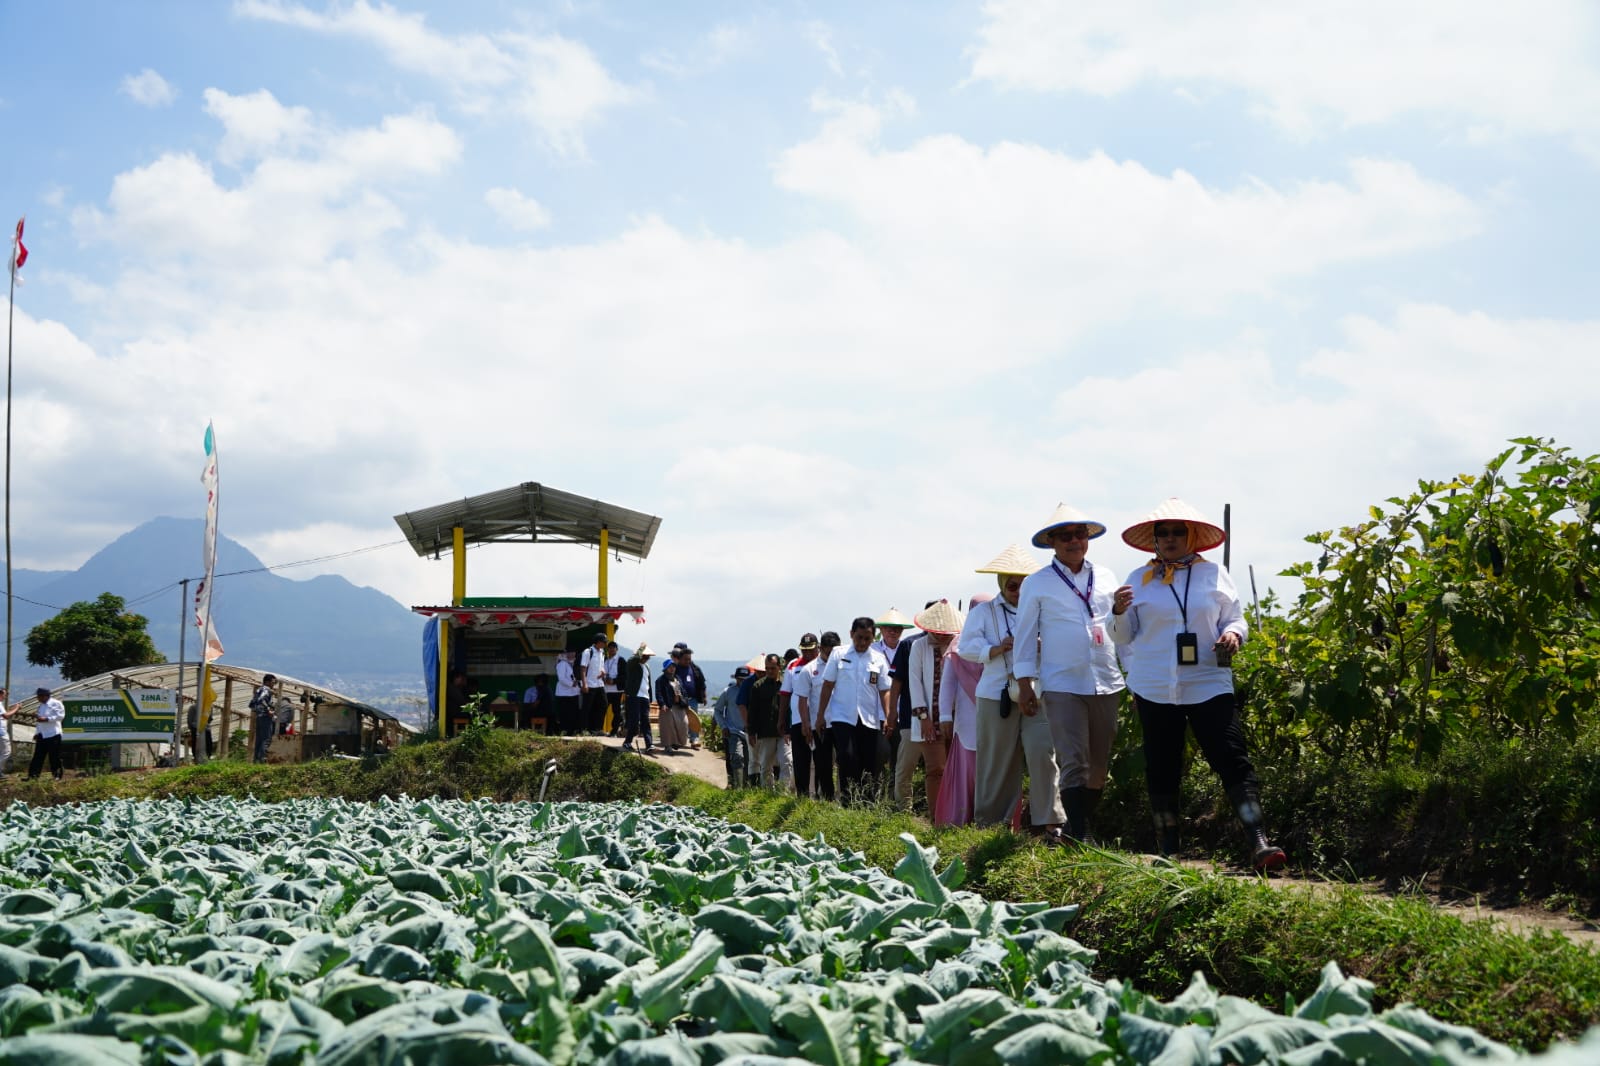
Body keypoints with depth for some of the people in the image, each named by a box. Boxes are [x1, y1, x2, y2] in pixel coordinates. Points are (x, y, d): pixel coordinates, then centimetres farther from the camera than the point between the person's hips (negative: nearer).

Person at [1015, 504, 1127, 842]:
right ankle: (1079, 836, -12)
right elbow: (1025, 634, 4)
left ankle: (1087, 824, 21)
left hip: (1107, 684, 4)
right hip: (1062, 686, -4)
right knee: (1074, 763, -12)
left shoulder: (1106, 577, 11)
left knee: (1099, 764, 9)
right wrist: (1025, 683, -1)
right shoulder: (1036, 584, 3)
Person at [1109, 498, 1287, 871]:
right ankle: (1167, 850, 19)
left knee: (1233, 760, -13)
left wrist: (1233, 634, -11)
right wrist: (1119, 612, -11)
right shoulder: (1139, 580, 7)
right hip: (1155, 689, 1)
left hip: (1208, 685, -1)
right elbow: (1124, 636, 10)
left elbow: (1235, 618, 12)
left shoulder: (1214, 574, 6)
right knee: (1161, 769, 8)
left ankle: (1259, 844, -18)